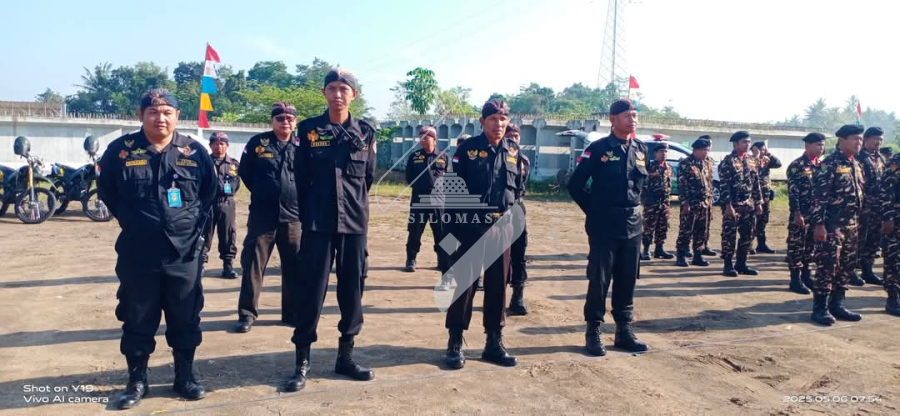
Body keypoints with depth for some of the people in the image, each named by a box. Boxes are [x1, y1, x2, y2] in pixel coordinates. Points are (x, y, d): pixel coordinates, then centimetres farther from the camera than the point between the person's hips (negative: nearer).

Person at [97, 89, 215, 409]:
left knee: (186, 320, 9)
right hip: (137, 255, 0)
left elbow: (209, 191, 13)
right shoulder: (121, 150, -2)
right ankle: (137, 381, 24)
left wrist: (195, 221, 4)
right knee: (138, 321, 9)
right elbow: (106, 191, 10)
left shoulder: (194, 151, 1)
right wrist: (131, 222, 8)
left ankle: (184, 377, 24)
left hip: (185, 253, 1)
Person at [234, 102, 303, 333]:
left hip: (293, 217, 2)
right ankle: (247, 314, 12)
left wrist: (298, 196, 7)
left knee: (295, 267, 7)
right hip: (261, 216, -1)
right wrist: (262, 194, 13)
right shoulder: (257, 142, 0)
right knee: (253, 266, 2)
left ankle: (293, 313, 19)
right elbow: (244, 172, 10)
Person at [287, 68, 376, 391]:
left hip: (354, 222, 2)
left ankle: (345, 356, 21)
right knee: (311, 291, 0)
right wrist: (309, 214, 9)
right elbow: (301, 178, 6)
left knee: (352, 289, 8)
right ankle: (302, 362, 10)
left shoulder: (365, 132, 4)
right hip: (317, 223, -2)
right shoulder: (309, 130, 1)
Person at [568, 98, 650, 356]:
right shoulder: (598, 149, -8)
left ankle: (624, 331, 21)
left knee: (627, 280, 10)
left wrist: (635, 206, 13)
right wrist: (593, 210, -2)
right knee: (599, 279, 0)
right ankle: (593, 332, 11)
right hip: (603, 226, -5)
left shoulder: (642, 150, 8)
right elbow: (575, 185, -5)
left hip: (633, 225, 5)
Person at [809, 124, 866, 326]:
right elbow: (819, 196, -16)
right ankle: (820, 308, 1)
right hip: (831, 225, -8)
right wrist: (818, 224, -21)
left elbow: (859, 193, 21)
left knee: (845, 267, 11)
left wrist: (858, 222, 18)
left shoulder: (856, 165, 14)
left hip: (851, 225, 8)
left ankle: (837, 305, 21)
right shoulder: (829, 164, -11)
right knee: (827, 267, -6)